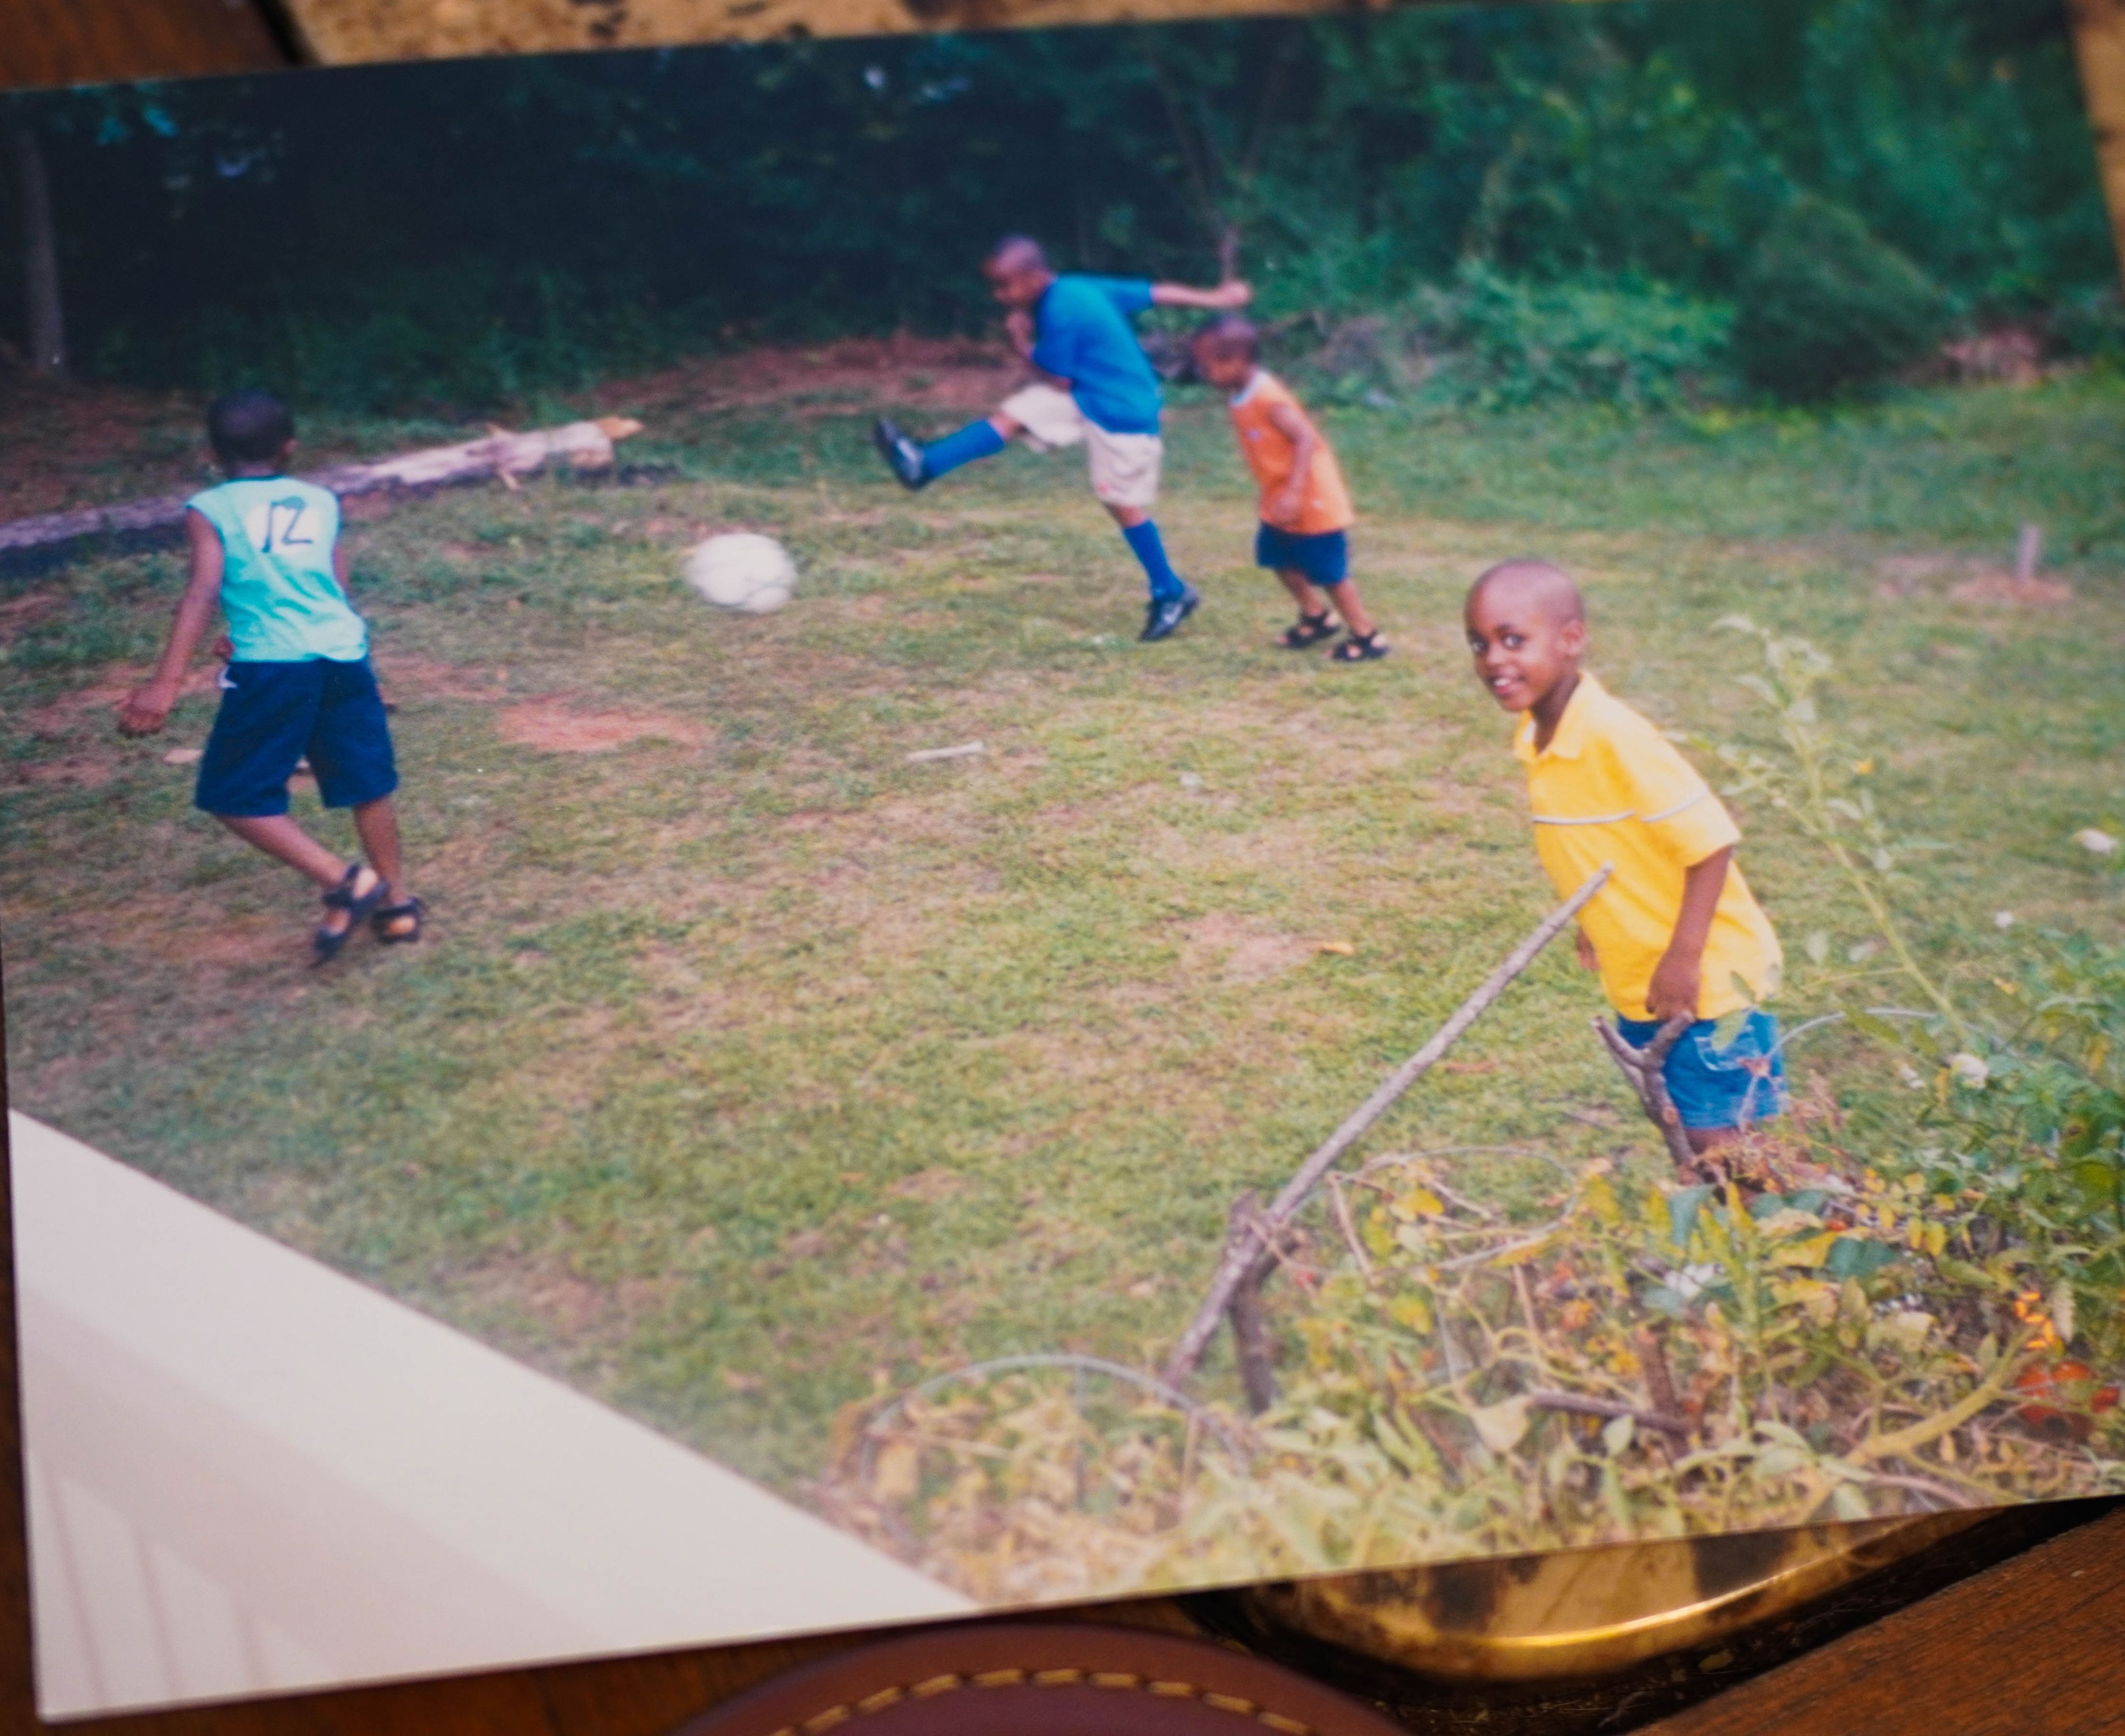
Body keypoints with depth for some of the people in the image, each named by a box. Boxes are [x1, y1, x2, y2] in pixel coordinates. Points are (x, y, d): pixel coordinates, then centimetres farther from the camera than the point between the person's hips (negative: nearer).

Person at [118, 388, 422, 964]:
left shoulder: (209, 510, 4)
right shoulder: (321, 502, 16)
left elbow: (203, 592, -9)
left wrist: (166, 683, -15)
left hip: (272, 666, -4)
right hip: (345, 656, 5)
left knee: (235, 796, 7)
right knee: (368, 785, 19)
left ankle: (343, 881, -4)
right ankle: (397, 901, 29)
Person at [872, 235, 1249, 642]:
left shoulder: (1060, 312, -25)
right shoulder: (1078, 287, 2)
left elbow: (1059, 380, -16)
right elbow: (1156, 293, 5)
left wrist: (1021, 343, -5)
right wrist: (1214, 298, 8)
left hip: (1121, 412, -9)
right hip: (1083, 395, 9)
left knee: (1123, 503, 1)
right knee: (1010, 416, -1)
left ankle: (1172, 594, 15)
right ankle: (924, 465, -3)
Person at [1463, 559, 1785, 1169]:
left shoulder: (1615, 738, -26)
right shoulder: (1536, 740, -2)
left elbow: (1711, 842, -25)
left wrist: (1683, 959, -24)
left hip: (1704, 977, -8)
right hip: (1636, 980, 8)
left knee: (1715, 1135, -2)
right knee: (1676, 1125, 20)